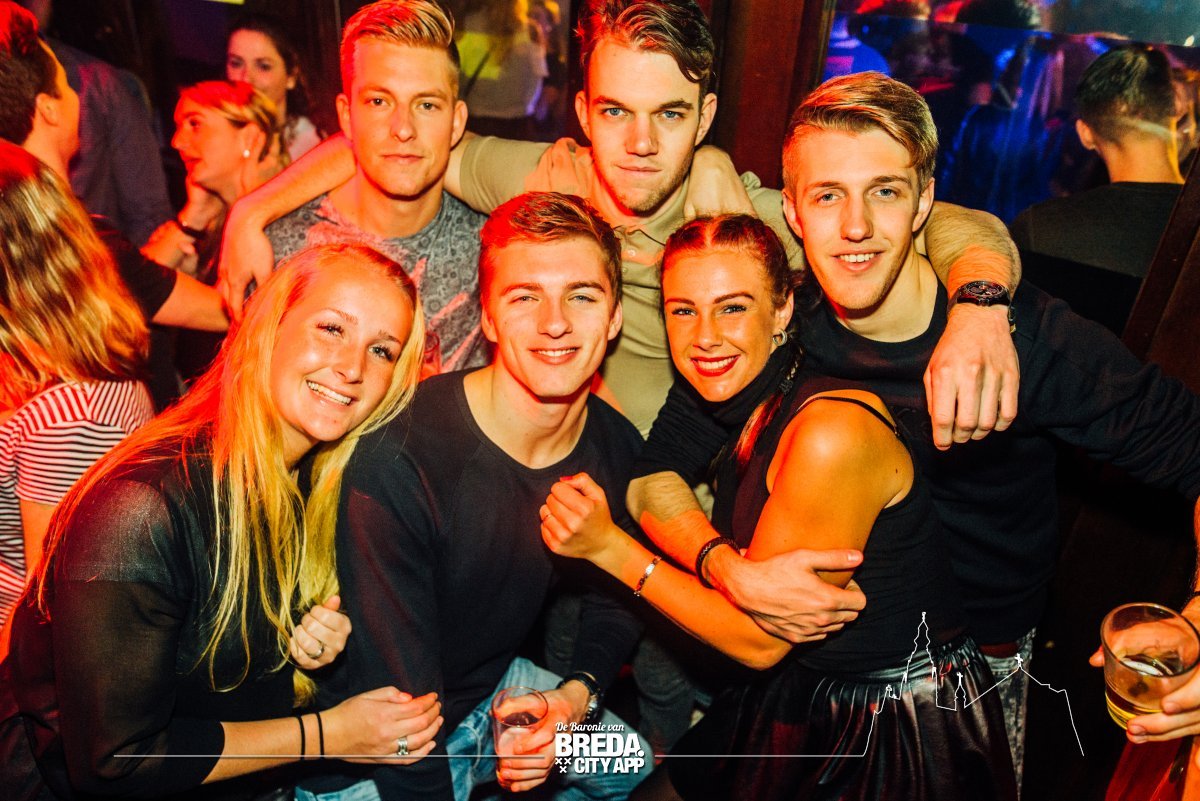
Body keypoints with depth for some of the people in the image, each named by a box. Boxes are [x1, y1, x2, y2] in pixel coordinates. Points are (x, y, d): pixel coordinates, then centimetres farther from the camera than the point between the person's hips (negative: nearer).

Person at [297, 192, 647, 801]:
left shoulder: (617, 449, -12)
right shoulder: (393, 460, -32)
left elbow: (613, 601, 3)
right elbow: (398, 708, -26)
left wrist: (579, 692, -15)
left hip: (498, 686, 5)